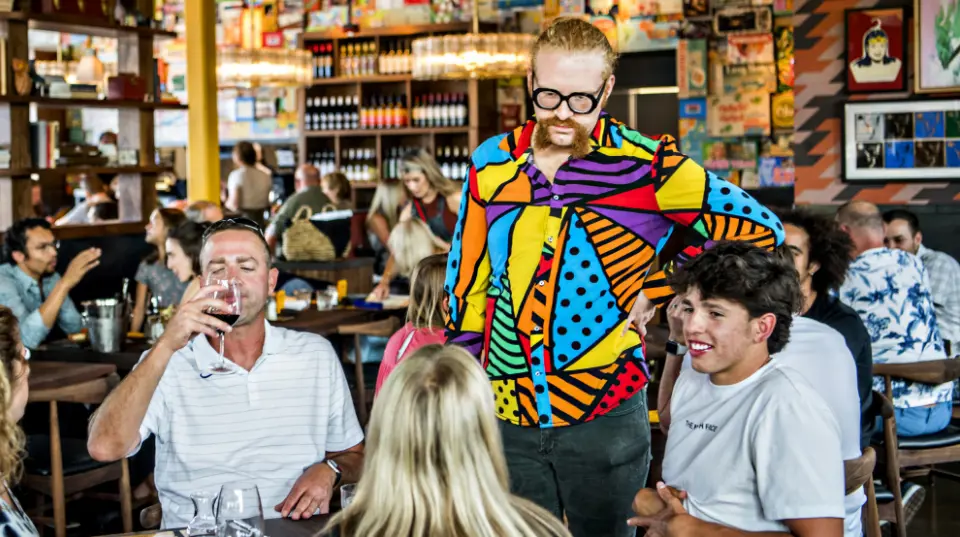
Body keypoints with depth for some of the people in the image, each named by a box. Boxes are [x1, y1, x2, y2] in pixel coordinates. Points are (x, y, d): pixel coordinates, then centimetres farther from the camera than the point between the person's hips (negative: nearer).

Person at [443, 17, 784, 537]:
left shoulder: (646, 166, -10)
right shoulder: (491, 163, 2)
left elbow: (759, 230, -5)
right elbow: (467, 281, 10)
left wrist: (658, 290, -6)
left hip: (606, 419, -3)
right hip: (505, 418, 3)